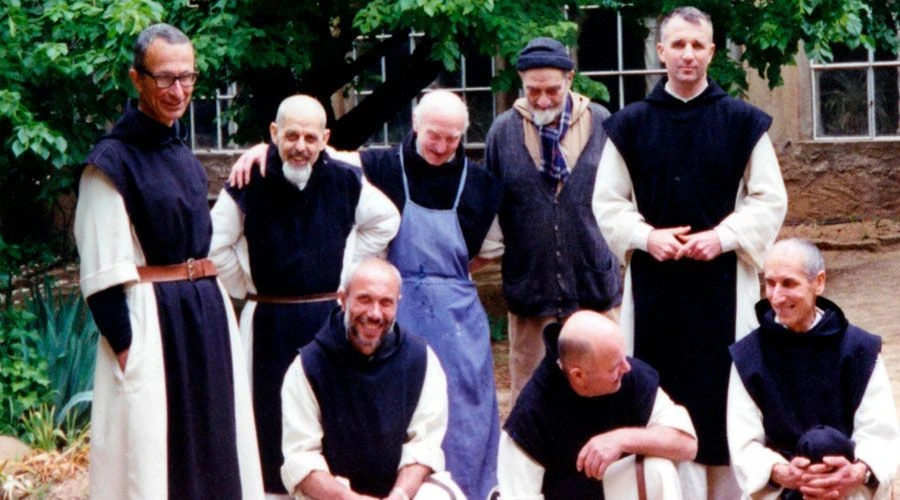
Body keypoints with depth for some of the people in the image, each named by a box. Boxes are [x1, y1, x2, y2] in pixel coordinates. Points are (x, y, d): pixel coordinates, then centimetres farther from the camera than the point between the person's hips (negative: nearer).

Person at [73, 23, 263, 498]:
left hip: (207, 313, 8)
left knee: (214, 445, 12)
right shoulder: (113, 160, -11)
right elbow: (104, 272, -14)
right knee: (152, 446, -3)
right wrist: (124, 346, -18)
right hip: (151, 319, -8)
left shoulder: (184, 155, 13)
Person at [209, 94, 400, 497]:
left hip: (329, 317, 1)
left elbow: (385, 221, 14)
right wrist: (246, 286, 3)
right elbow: (216, 245, 1)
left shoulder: (344, 180, -3)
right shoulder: (248, 184, -9)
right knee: (273, 416, 5)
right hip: (269, 324, -1)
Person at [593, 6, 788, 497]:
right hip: (655, 283, 1)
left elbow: (770, 200, 2)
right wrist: (646, 236, -11)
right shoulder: (630, 124, 5)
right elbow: (608, 205, 6)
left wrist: (723, 236, -12)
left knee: (724, 391, 2)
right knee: (667, 397, 2)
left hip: (723, 280, -1)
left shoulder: (743, 122, 3)